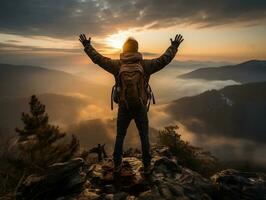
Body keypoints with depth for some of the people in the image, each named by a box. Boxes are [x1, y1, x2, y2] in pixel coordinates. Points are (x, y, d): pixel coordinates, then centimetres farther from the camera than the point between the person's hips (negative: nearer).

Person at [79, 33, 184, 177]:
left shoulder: (117, 65, -7)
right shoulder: (145, 65, -9)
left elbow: (98, 58, -1)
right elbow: (164, 60, -6)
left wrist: (87, 45, 12)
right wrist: (174, 46, 8)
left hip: (124, 108, 1)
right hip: (141, 108, 0)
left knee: (120, 137, 17)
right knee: (144, 137, 15)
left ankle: (117, 166, 27)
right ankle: (147, 166, 24)